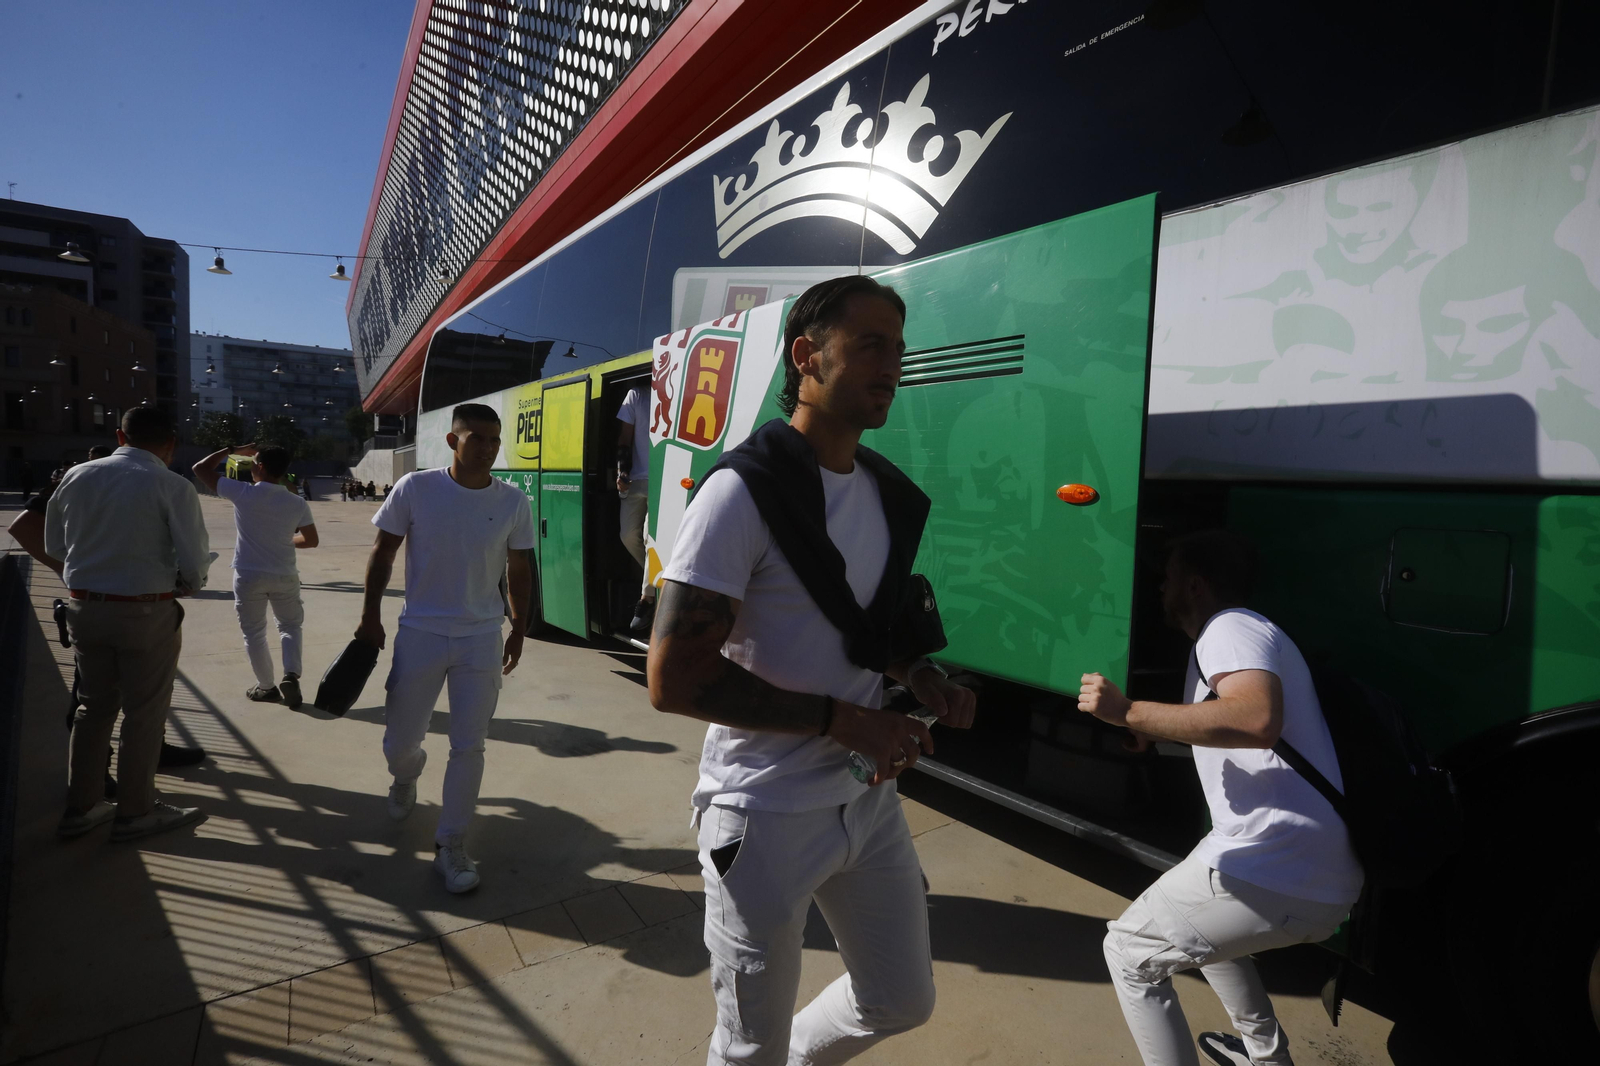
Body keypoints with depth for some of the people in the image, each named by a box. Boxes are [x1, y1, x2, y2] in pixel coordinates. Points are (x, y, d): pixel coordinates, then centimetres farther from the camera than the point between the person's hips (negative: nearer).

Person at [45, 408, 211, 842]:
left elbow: (54, 544, 9)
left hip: (85, 606, 5)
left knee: (94, 707, 19)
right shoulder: (173, 487, -16)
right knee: (144, 713, 9)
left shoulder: (77, 476, 0)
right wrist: (185, 585, 5)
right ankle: (135, 812, 21)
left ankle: (81, 807, 30)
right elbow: (194, 562, -16)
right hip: (147, 612, -5)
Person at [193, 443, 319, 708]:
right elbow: (311, 540, 3)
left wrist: (233, 449, 6)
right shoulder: (297, 503, -5)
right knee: (290, 626, 18)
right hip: (285, 576, 2)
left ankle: (267, 687, 21)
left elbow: (200, 468, -3)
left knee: (254, 633, 13)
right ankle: (291, 676, -2)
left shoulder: (243, 493, -13)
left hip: (249, 576, -2)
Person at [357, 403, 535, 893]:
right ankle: (406, 777, 50)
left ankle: (450, 845, 20)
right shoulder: (415, 489, -9)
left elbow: (519, 569, 6)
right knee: (399, 742, 12)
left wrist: (518, 630, 8)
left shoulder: (512, 502, -5)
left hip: (482, 639, 0)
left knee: (468, 747, 3)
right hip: (420, 633, 0)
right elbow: (383, 552, 1)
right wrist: (370, 616, 1)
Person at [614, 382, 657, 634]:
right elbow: (624, 439, 7)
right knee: (629, 535, 2)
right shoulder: (636, 395, 7)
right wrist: (622, 473, -3)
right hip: (636, 479, 4)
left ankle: (646, 600, -4)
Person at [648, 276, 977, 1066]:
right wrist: (842, 719, -23)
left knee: (902, 1002, 22)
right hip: (765, 817, -6)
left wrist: (920, 677, -3)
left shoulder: (887, 493, 5)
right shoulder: (742, 493, -20)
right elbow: (673, 677, -23)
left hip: (867, 797, 7)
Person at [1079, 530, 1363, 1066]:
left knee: (1130, 952, 3)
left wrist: (1128, 712, -27)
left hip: (1271, 873, -10)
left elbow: (1257, 719, -29)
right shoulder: (1248, 631, 23)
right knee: (1201, 921, 34)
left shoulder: (1230, 626, -8)